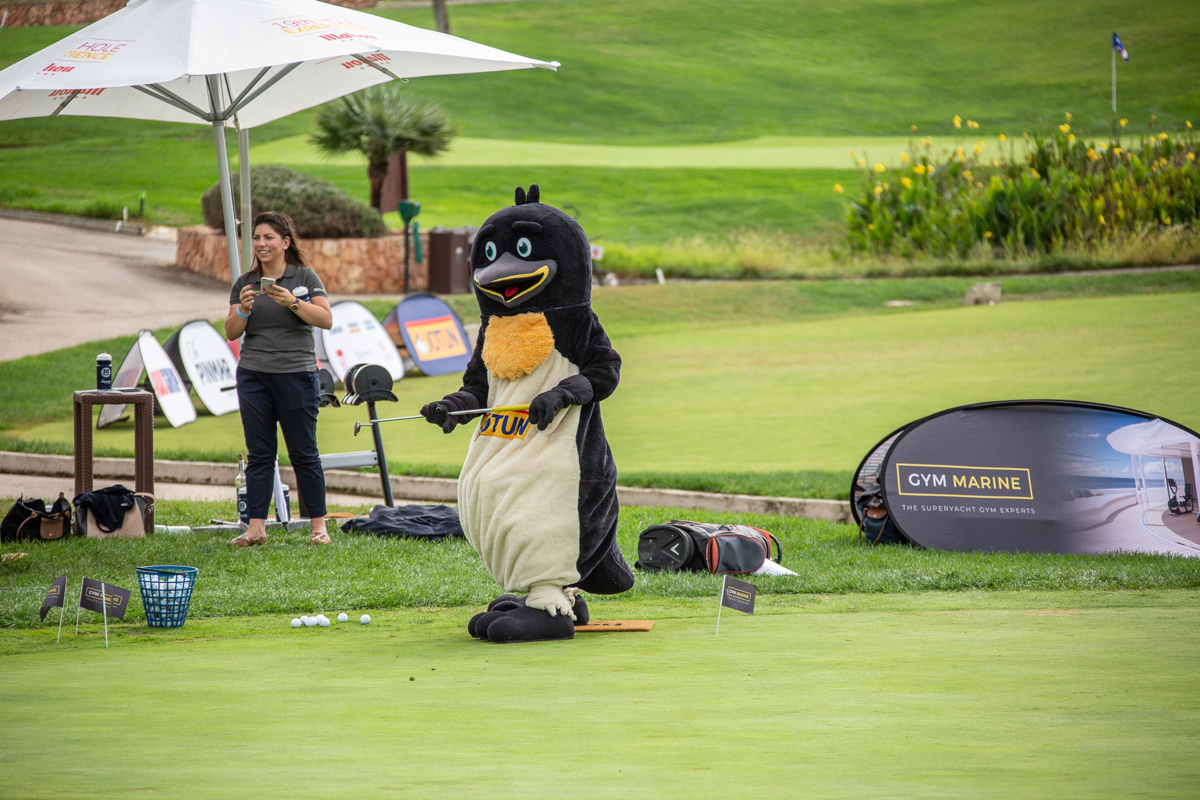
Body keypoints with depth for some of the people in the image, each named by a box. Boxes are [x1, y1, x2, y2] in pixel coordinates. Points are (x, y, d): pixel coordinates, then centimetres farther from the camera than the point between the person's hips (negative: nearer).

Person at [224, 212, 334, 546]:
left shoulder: (304, 277, 2)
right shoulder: (244, 283, 11)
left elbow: (326, 320, -8)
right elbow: (231, 332, 6)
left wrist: (292, 303, -20)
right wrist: (243, 310, -13)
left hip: (296, 373, -3)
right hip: (253, 376, 3)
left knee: (303, 452, 0)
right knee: (259, 453, 2)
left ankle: (318, 525, 7)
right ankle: (255, 527, 2)